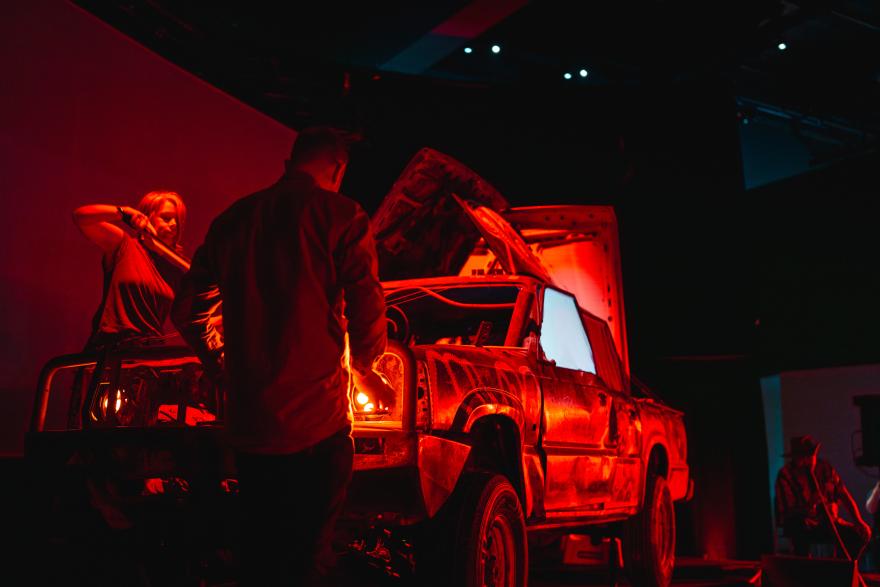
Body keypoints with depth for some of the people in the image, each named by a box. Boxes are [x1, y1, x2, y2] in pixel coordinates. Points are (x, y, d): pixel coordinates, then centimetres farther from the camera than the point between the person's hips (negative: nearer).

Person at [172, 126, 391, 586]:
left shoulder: (232, 219, 11)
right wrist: (362, 368, 12)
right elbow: (368, 316, -7)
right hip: (317, 423, -5)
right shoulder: (339, 215, -4)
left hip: (247, 423, 5)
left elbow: (188, 312, 16)